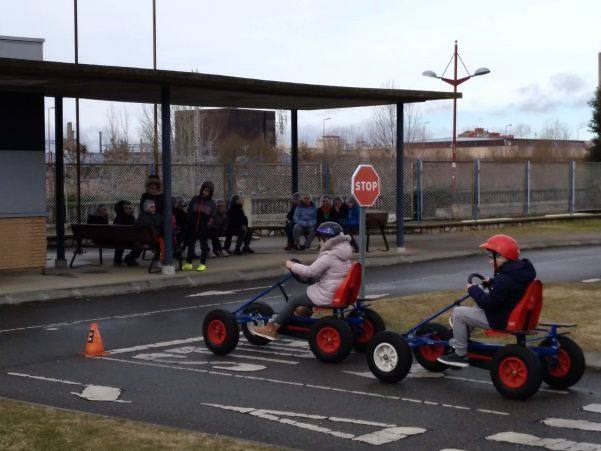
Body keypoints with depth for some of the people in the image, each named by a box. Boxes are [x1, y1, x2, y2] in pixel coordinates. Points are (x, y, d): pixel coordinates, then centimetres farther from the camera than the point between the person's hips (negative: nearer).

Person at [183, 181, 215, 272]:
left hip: (204, 229, -2)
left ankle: (203, 264, 14)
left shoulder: (211, 203, 1)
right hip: (192, 228, 2)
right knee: (190, 245, 9)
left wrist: (208, 225, -11)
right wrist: (189, 223, -1)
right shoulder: (195, 200, 5)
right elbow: (189, 212, 8)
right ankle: (189, 263, 18)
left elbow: (212, 217, 1)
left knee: (204, 245, 6)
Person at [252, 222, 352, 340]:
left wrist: (292, 266, -4)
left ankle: (272, 328, -1)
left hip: (327, 297, -9)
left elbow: (310, 271, -18)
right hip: (340, 294, 9)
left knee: (293, 302, -2)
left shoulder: (329, 256, -19)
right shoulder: (343, 256, 10)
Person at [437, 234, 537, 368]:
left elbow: (489, 303, -25)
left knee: (458, 313, -6)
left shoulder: (504, 280, -29)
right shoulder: (520, 270, 2)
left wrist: (473, 289, -12)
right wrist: (491, 283, 11)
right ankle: (463, 337, 38)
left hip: (500, 320, -10)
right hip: (513, 313, 10)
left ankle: (460, 354, 3)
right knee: (478, 306, 32)